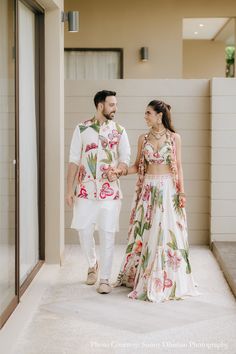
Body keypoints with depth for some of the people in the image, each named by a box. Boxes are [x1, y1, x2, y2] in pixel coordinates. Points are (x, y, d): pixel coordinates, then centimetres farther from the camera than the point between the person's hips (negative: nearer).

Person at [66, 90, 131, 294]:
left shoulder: (119, 131, 4)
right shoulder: (82, 129, 3)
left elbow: (125, 159, 2)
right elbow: (74, 161, 2)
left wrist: (118, 169, -22)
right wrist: (69, 189, -2)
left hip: (110, 190, 0)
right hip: (85, 189, 0)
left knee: (107, 234, -1)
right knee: (84, 231, 3)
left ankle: (105, 279, 8)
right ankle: (93, 264, 32)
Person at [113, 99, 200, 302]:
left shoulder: (174, 138, 0)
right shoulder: (143, 139, 7)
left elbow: (179, 166, 0)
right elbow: (138, 166, 9)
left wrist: (181, 191, -6)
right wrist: (120, 171, -7)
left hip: (168, 189, -3)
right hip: (148, 190, 3)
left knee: (167, 231, -2)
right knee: (145, 232, 4)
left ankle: (168, 280, 9)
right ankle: (142, 277, 16)